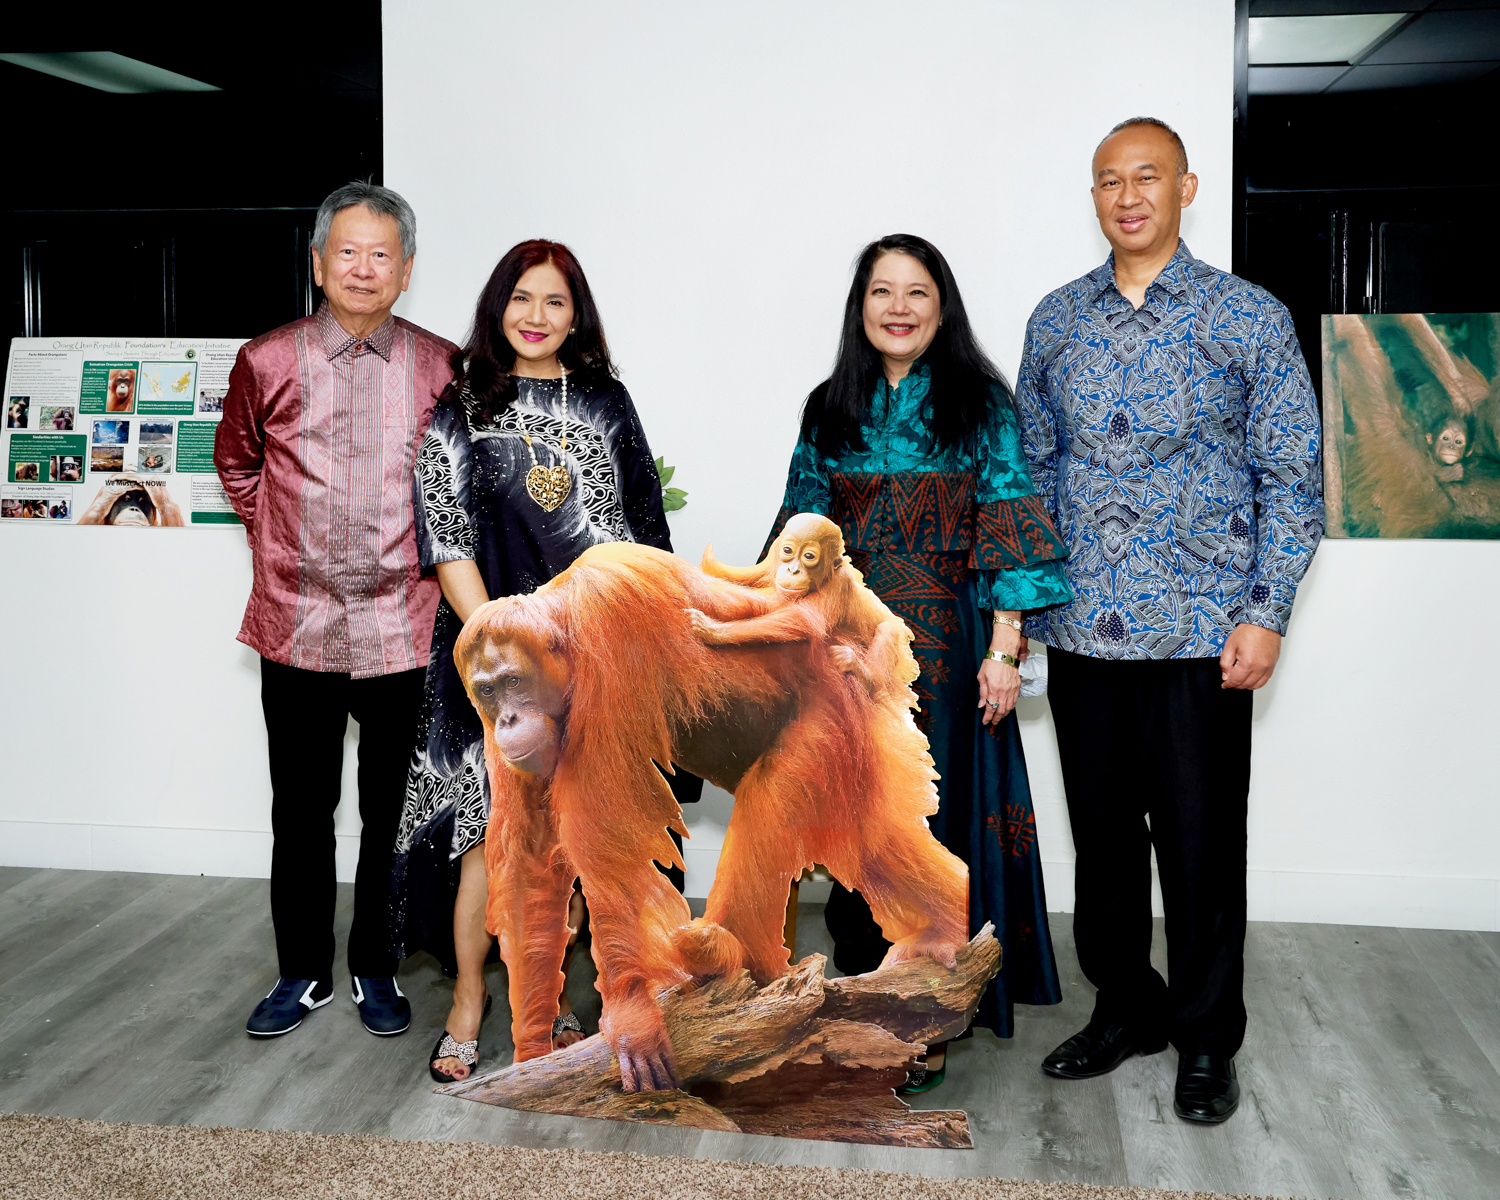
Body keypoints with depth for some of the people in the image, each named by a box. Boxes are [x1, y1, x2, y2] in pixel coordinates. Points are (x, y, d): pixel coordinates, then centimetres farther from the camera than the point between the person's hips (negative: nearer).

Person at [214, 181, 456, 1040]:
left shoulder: (443, 368, 1)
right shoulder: (267, 362, 2)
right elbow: (237, 461, 18)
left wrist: (429, 552, 8)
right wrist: (275, 542, 12)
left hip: (403, 628, 0)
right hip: (298, 623, 1)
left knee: (395, 811, 9)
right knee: (301, 810, 10)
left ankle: (378, 969, 26)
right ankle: (303, 972, 26)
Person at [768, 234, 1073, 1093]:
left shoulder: (981, 403, -1)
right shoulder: (831, 409, 10)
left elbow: (1006, 531, -6)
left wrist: (1004, 649, -11)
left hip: (943, 643, -3)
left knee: (936, 814, 1)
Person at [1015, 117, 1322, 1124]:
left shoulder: (1251, 319, 0)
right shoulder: (1056, 320, 9)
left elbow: (1292, 478, -1)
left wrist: (1265, 614, -8)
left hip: (1200, 635, -3)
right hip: (1082, 629, 3)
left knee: (1200, 842, 5)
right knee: (1102, 832, 13)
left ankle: (1206, 1038, 23)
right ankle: (1125, 1008, 31)